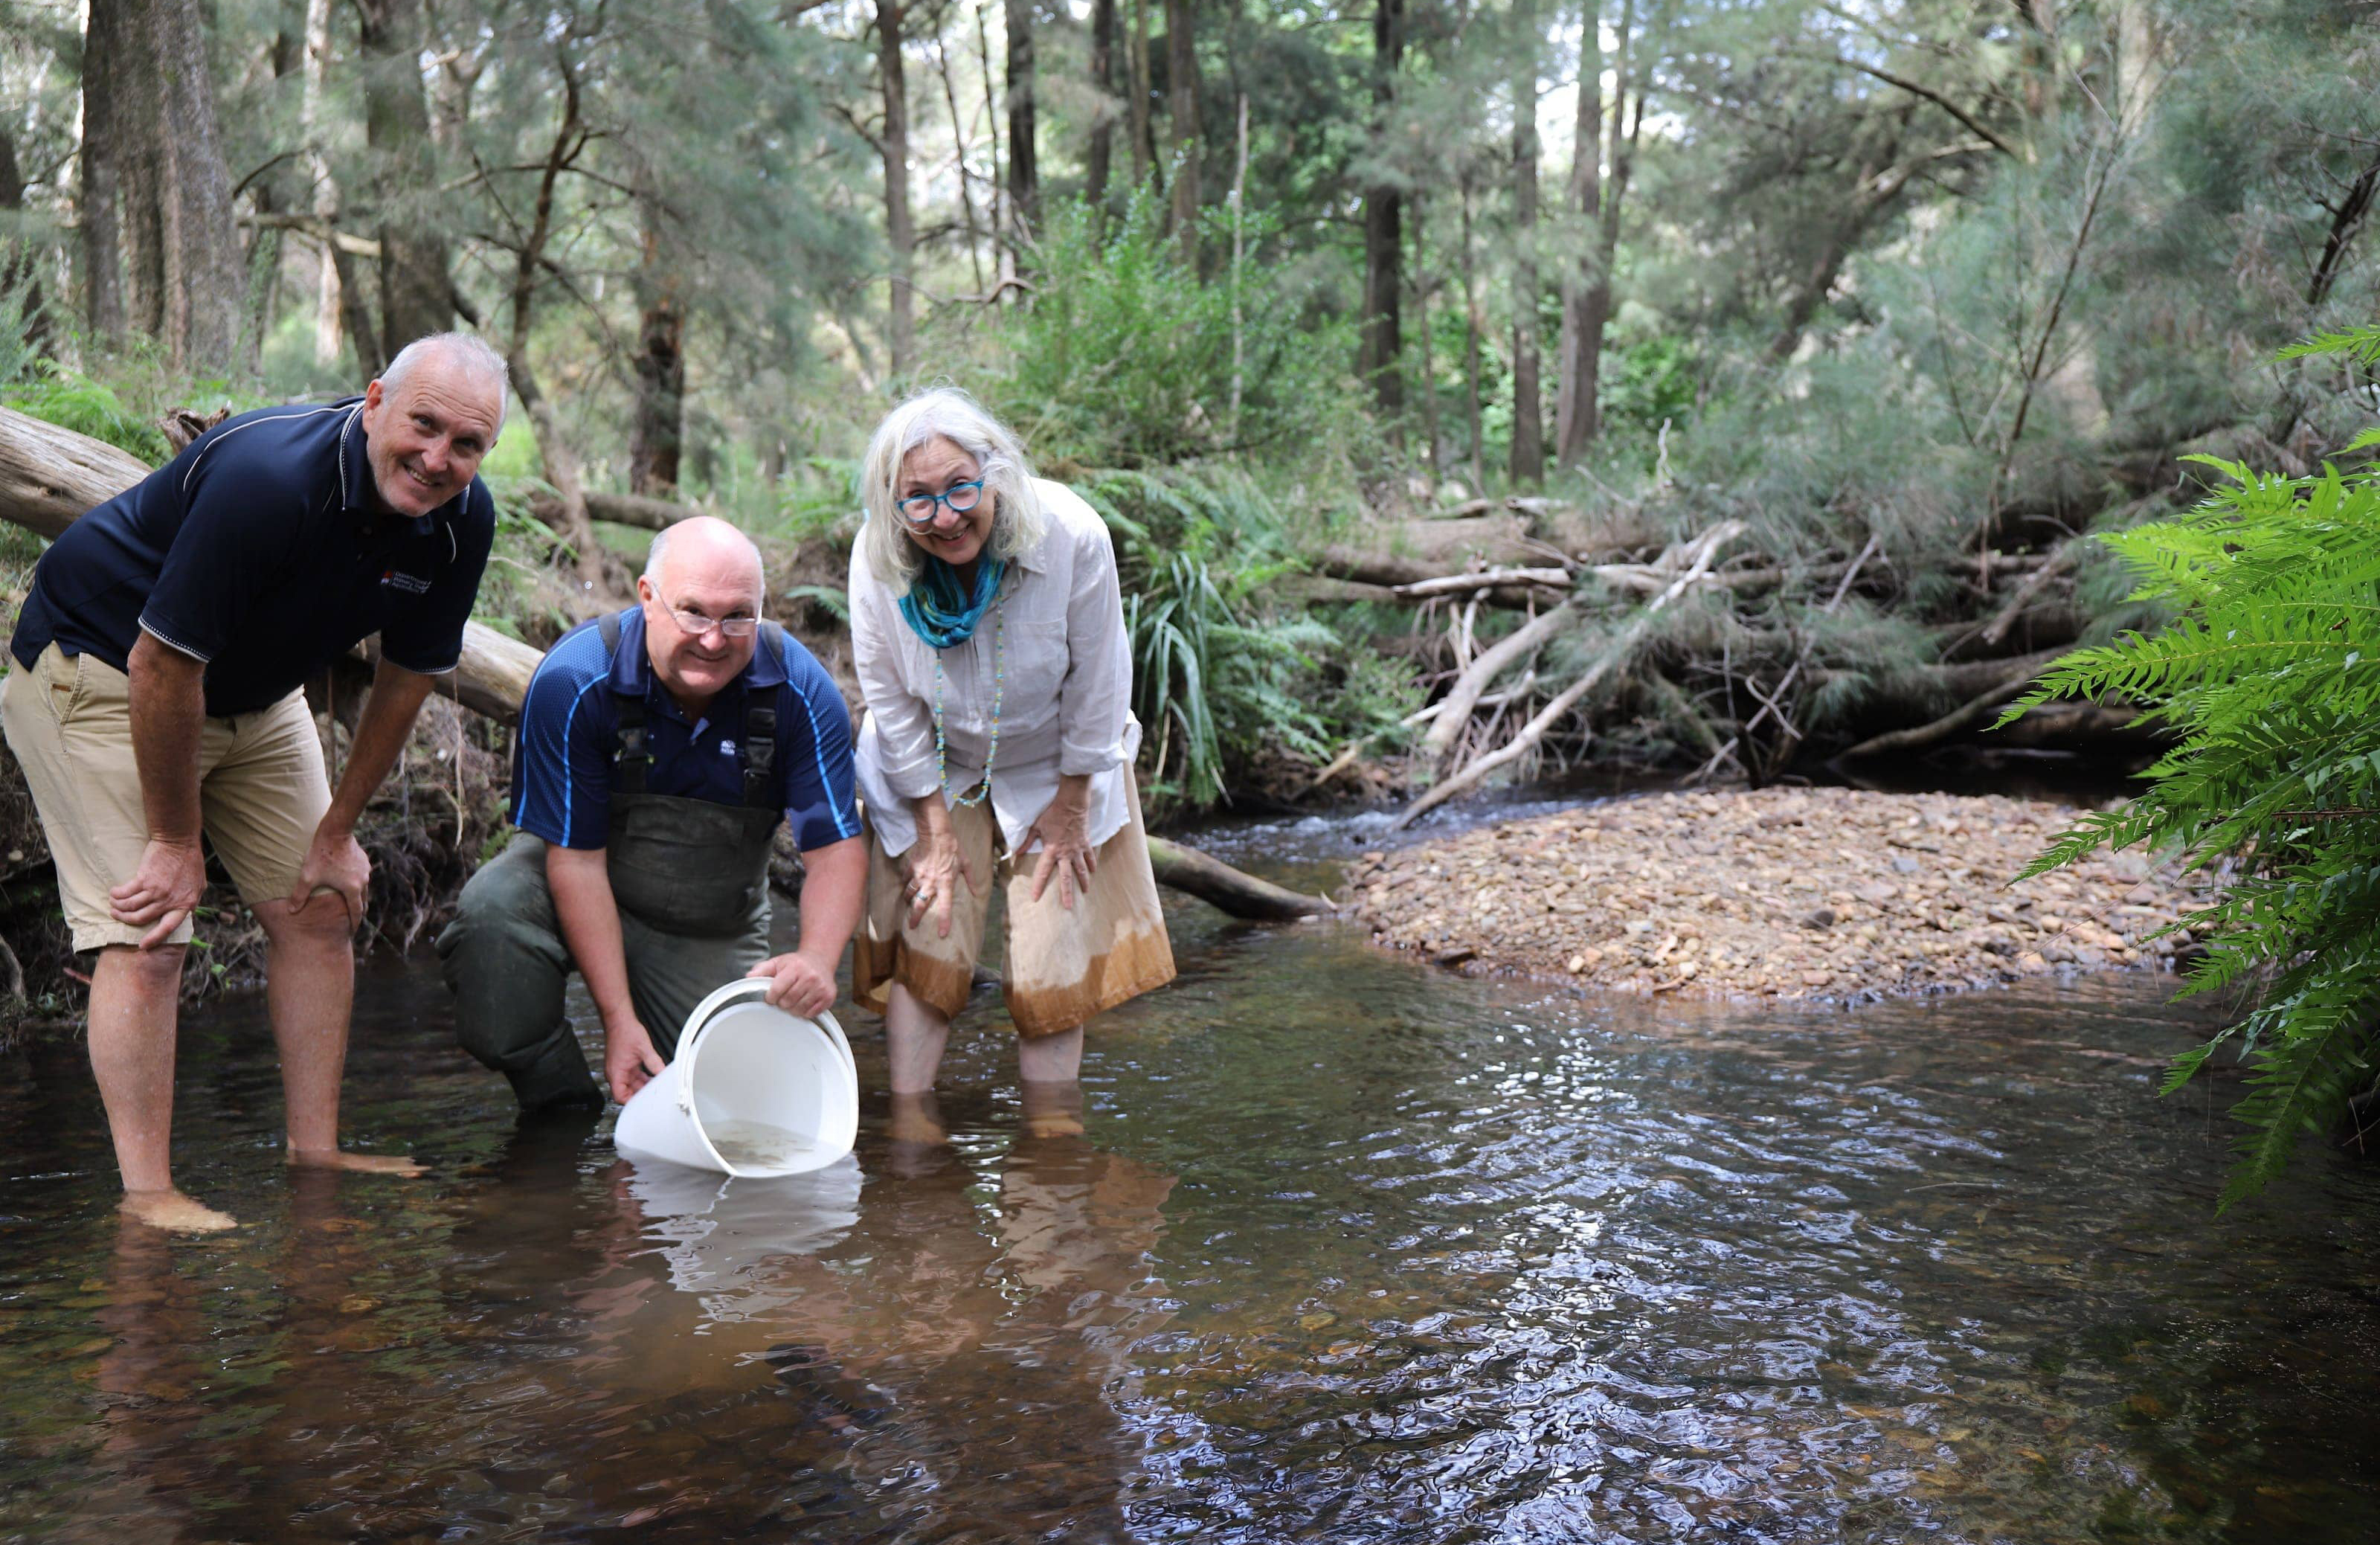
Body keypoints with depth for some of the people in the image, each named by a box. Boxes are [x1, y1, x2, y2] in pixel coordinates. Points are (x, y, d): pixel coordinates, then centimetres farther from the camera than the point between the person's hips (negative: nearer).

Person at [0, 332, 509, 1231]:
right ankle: (146, 1191, -7)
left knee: (320, 910, 3)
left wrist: (337, 832, 2)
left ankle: (315, 1154, 13)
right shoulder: (267, 480, -35)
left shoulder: (461, 519, -14)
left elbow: (408, 676, -1)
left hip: (252, 696, 7)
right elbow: (159, 666, -29)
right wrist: (176, 842, -20)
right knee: (146, 936, -14)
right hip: (99, 673, -7)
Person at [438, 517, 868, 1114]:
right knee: (493, 907, -33)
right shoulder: (572, 681, -24)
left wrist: (816, 959, -38)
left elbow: (836, 848, -17)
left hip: (712, 933, 2)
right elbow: (575, 860, -22)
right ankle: (557, 1104, -11)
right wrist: (618, 1017, -26)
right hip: (579, 890, -1)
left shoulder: (802, 692, -18)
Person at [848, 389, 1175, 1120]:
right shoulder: (876, 560, -24)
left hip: (1055, 766, -1)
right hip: (933, 771, 1)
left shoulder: (1071, 535, -31)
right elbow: (890, 702, -11)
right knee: (925, 945, -3)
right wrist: (936, 829, -7)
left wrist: (1070, 802, -9)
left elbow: (1097, 682, -17)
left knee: (1052, 963, -1)